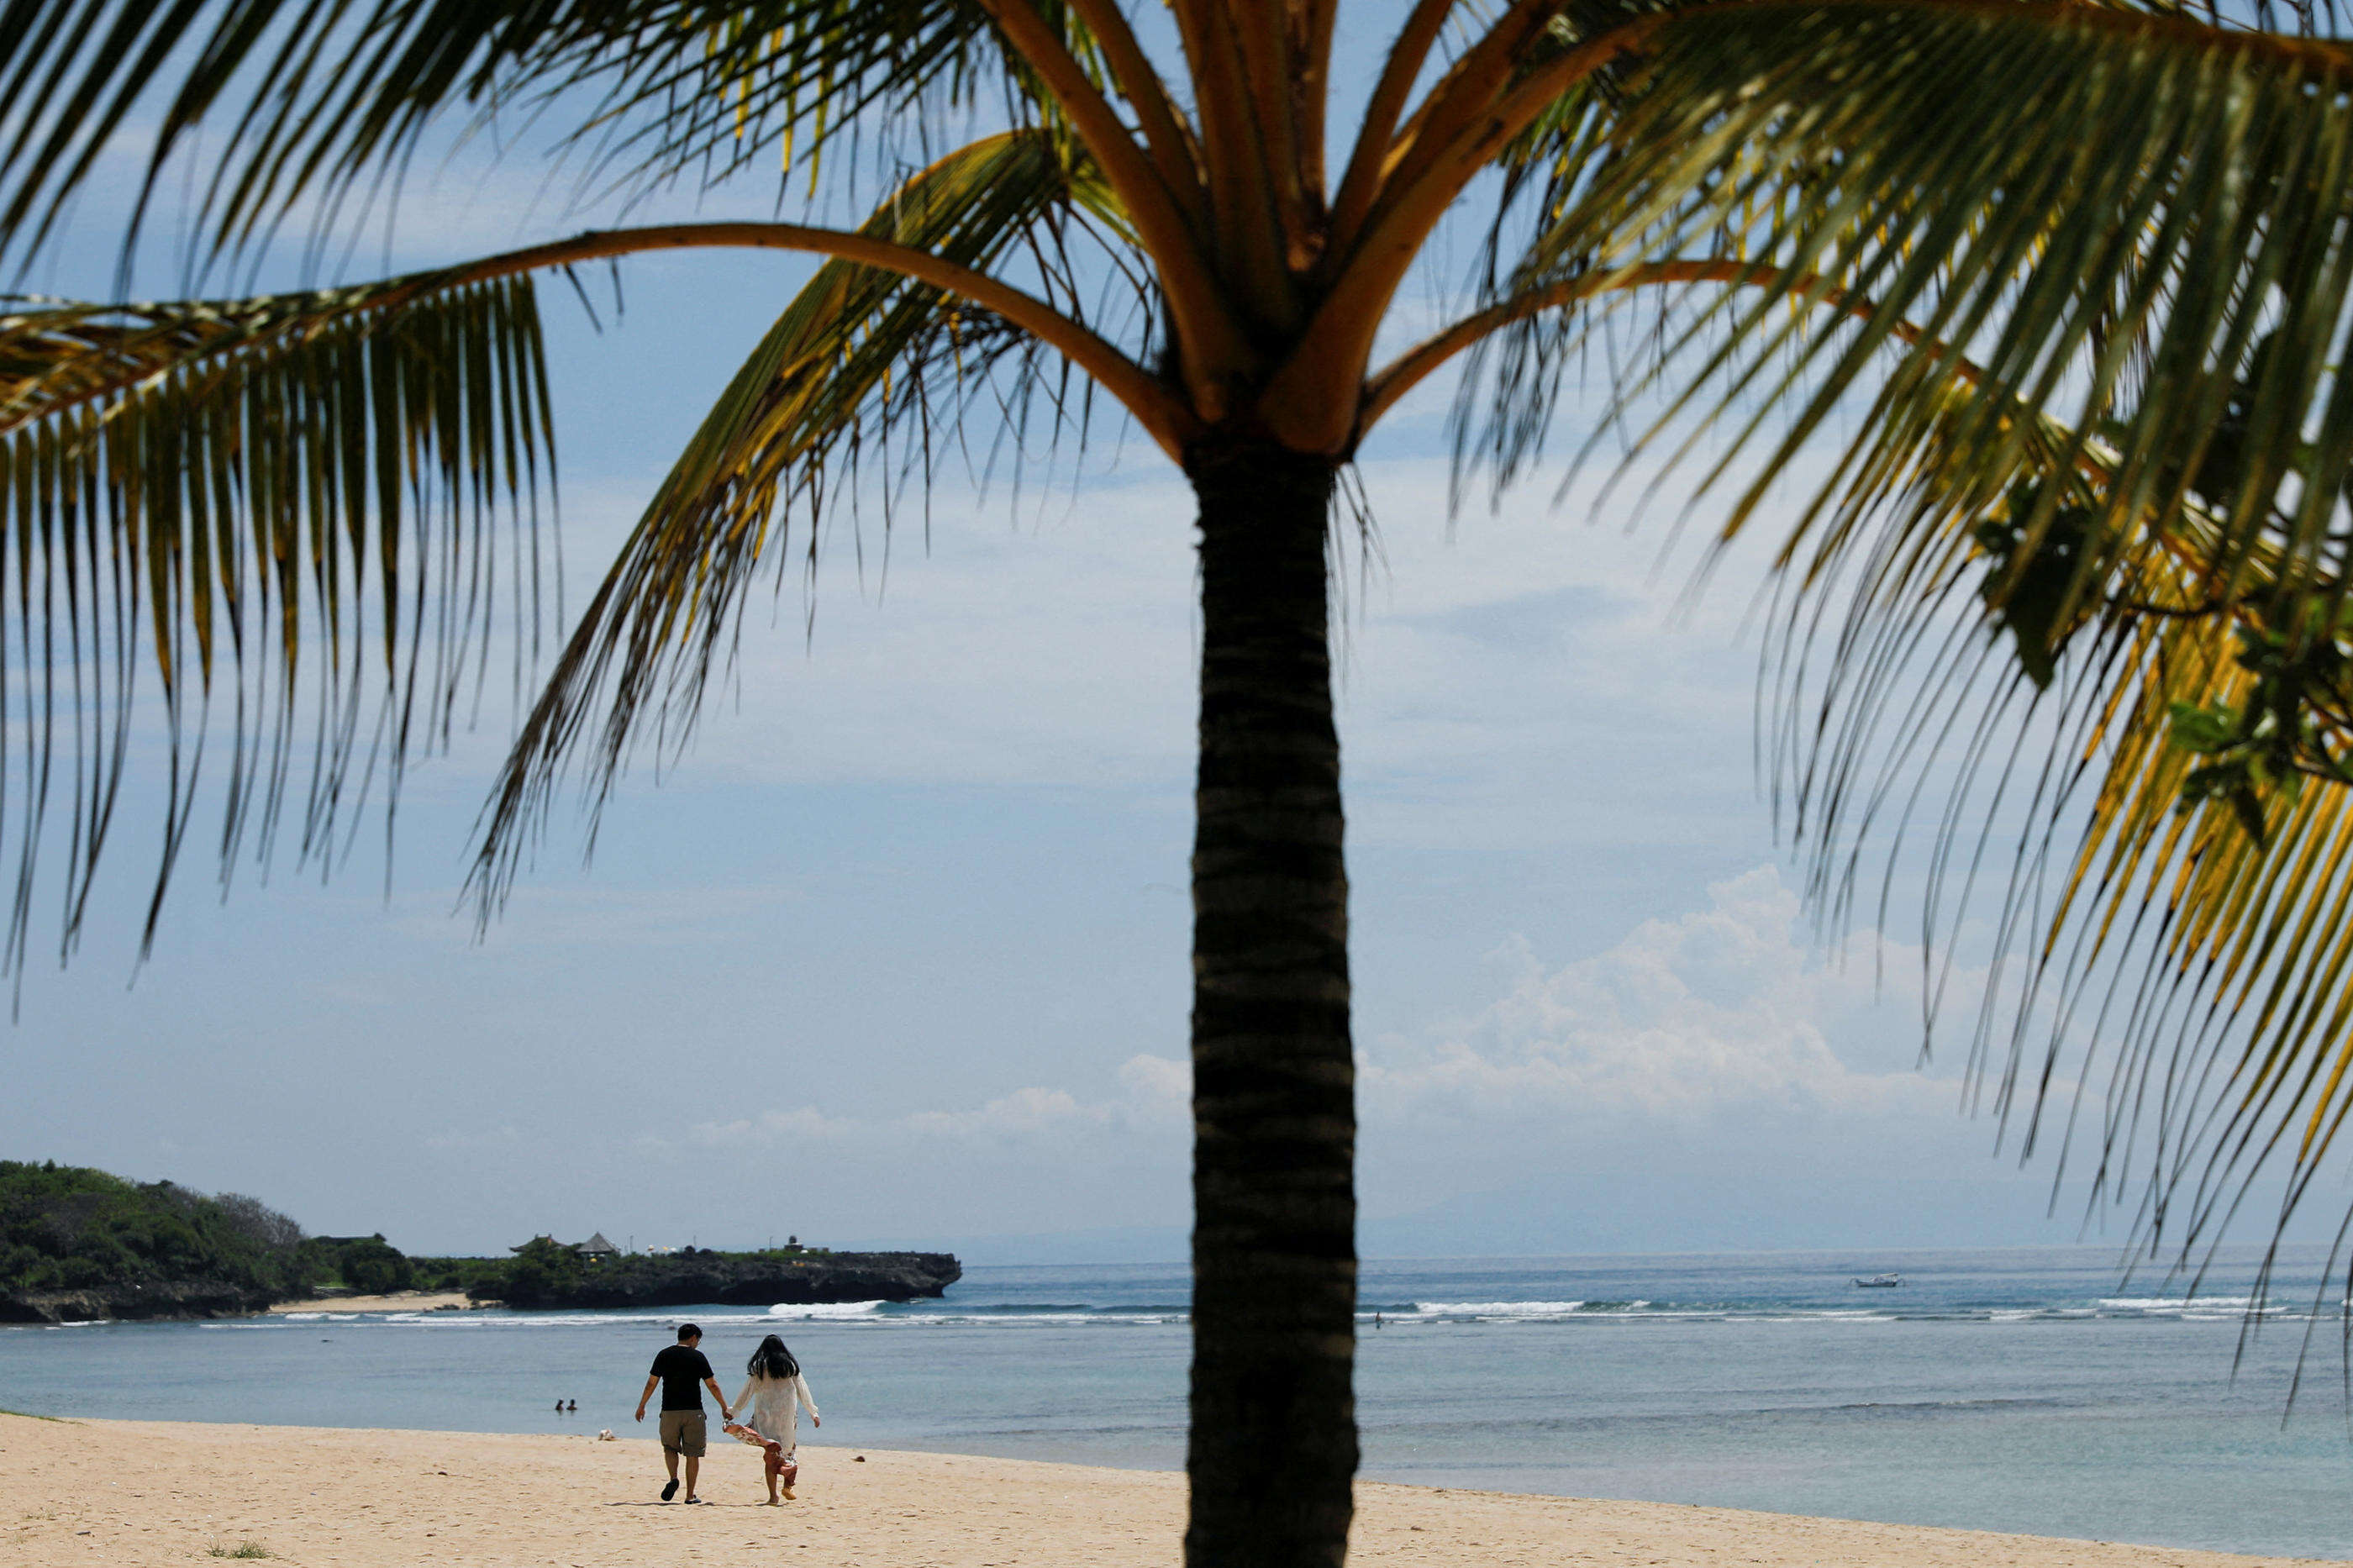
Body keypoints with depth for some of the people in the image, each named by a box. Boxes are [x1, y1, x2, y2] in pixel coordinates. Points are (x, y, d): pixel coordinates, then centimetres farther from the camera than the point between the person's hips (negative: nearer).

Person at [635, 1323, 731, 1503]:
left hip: (670, 1411, 1)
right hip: (694, 1411, -1)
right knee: (693, 1453, 5)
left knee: (670, 1448, 18)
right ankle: (690, 1495, 5)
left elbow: (651, 1383, 5)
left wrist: (641, 1406, 15)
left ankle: (673, 1477, -9)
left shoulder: (664, 1355, 4)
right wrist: (724, 1407, 10)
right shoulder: (697, 1357, -1)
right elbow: (712, 1385, 1)